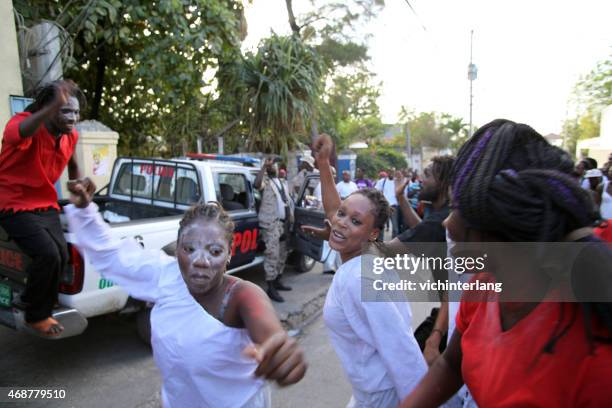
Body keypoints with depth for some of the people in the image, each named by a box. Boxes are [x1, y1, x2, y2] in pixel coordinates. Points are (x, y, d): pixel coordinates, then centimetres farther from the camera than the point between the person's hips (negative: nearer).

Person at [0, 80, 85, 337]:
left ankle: (43, 311, 10)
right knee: (48, 254, -23)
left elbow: (73, 165, 19)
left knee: (61, 255, -14)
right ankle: (36, 316, 2)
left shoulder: (70, 134, -1)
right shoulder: (21, 123, -20)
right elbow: (22, 132, -48)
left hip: (46, 206, 6)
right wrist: (55, 105, -64)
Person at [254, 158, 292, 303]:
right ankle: (271, 288, -9)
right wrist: (264, 166, -32)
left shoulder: (280, 181, 20)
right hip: (271, 223, -8)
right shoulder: (265, 180, -5)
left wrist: (289, 216, 19)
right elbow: (256, 184, -31)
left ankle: (277, 281, 27)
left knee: (282, 253, 14)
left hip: (282, 222, 8)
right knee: (272, 254, -12)